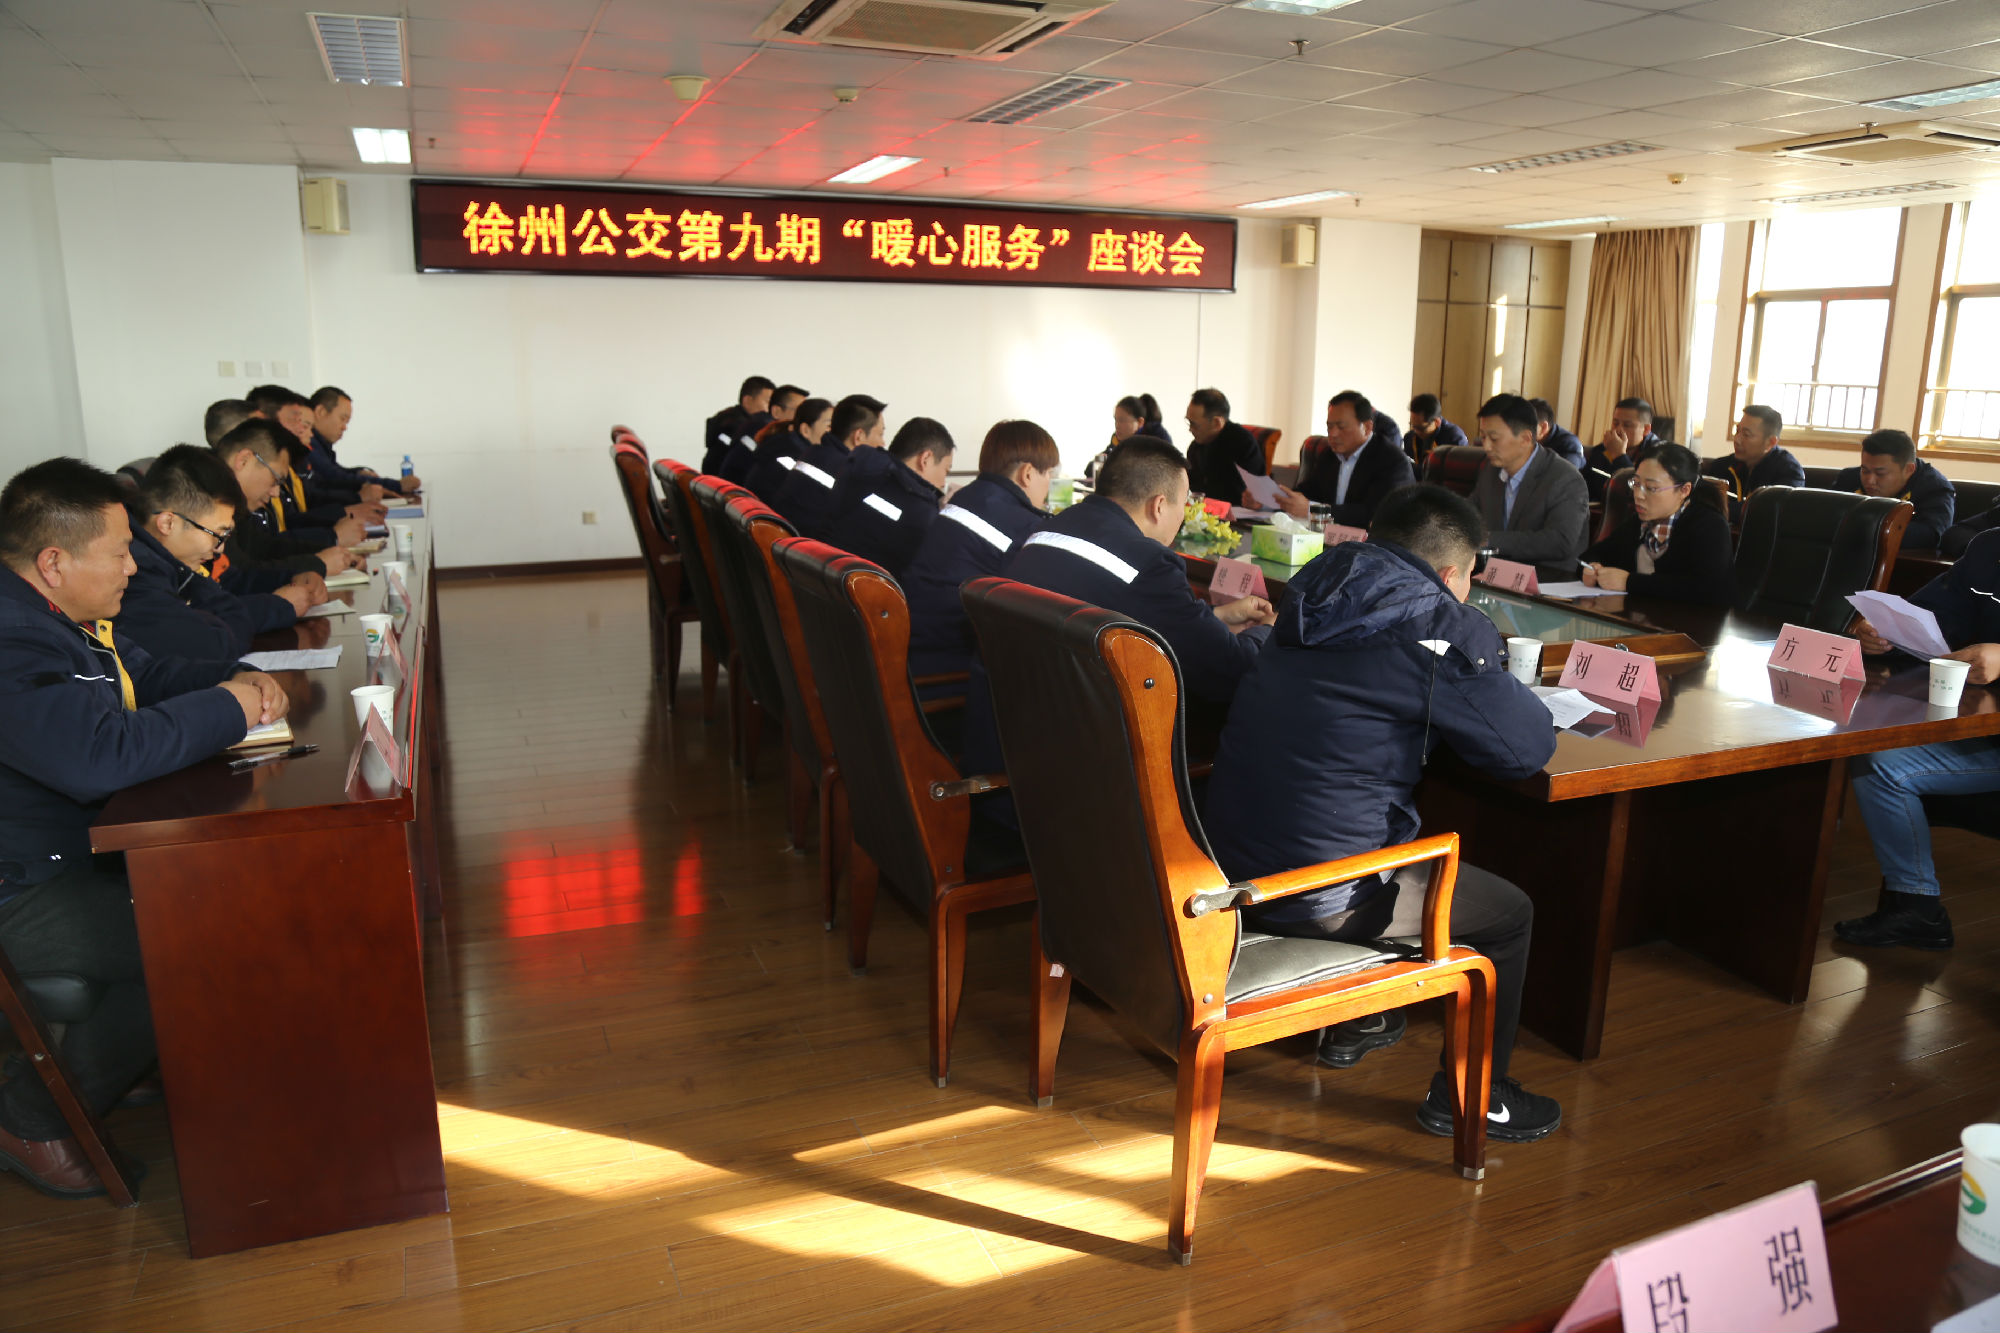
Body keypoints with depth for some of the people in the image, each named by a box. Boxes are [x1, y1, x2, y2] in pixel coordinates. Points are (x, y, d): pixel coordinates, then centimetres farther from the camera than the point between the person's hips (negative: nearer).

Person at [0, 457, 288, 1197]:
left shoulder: (60, 618, 9)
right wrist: (227, 709, -24)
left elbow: (146, 674, 22)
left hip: (85, 847, 11)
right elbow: (101, 754, -40)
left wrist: (237, 680, 1)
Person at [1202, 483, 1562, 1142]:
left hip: (1232, 863, 8)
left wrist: (1478, 660, 19)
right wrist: (1490, 671, 14)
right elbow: (1529, 747, -6)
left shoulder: (1315, 601, 9)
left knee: (1399, 852, 36)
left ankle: (1354, 1025, 49)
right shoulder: (1439, 627, -13)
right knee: (1509, 913, 14)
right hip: (1319, 898, -8)